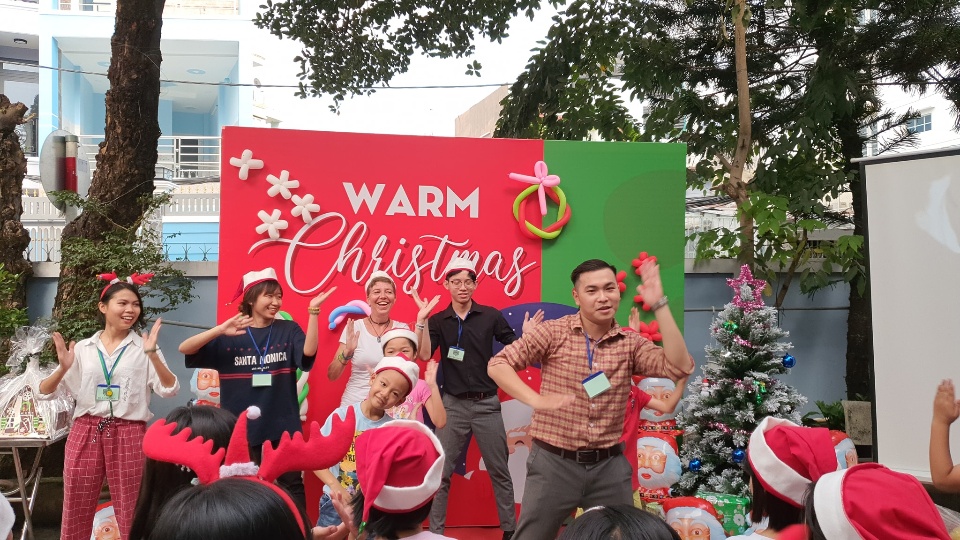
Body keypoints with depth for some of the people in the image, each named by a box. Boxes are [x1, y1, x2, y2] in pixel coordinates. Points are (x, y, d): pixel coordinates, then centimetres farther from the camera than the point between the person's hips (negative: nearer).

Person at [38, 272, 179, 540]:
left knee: (131, 513, 5)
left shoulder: (144, 347, 2)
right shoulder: (82, 348, 7)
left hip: (128, 435, -2)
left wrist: (152, 354, -21)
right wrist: (63, 368, -13)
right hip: (85, 432, 2)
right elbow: (44, 391, 6)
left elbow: (169, 390, -9)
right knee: (76, 511, 9)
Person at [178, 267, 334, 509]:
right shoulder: (230, 335, -2)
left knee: (292, 485, 6)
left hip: (282, 425, 0)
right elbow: (184, 349, -10)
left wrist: (313, 312, -24)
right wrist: (220, 330, -25)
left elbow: (309, 352, -17)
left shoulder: (288, 330, 1)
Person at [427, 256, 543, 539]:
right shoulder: (438, 321, 0)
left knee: (499, 471, 11)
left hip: (487, 403, 0)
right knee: (441, 472, 6)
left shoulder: (491, 316, -2)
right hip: (453, 404, 0)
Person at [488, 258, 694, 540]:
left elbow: (679, 367, -13)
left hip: (610, 466, 3)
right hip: (554, 463, -2)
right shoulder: (554, 332, -7)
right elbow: (498, 365, -9)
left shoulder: (630, 343, 1)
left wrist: (659, 305, -17)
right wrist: (537, 400, -25)